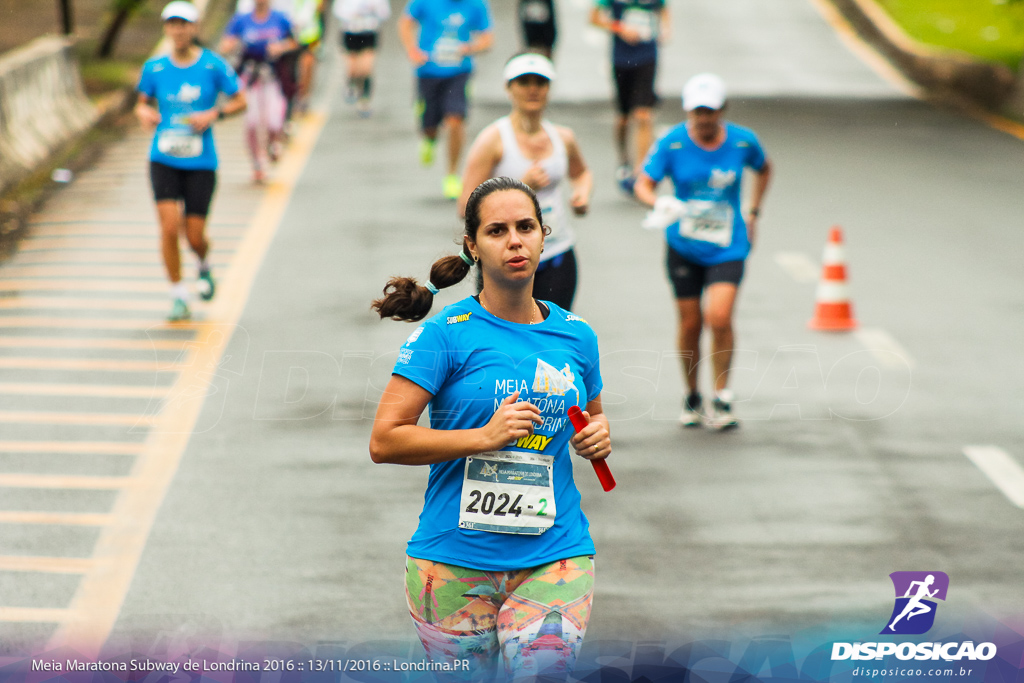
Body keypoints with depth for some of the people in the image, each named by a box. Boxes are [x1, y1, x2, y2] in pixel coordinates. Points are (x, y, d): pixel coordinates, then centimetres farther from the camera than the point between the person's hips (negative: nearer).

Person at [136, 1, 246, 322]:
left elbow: (240, 101, 3)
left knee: (195, 236, -1)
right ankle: (178, 297, 0)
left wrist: (213, 114, -14)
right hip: (164, 160, 1)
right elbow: (142, 103, 14)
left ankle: (204, 267, 36)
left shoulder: (213, 65, -4)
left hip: (201, 163, -1)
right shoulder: (154, 67, 2)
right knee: (169, 226, -14)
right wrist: (144, 114, -10)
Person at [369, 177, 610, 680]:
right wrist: (484, 436, -18)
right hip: (454, 561, -2)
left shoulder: (576, 336, 8)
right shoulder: (446, 334, -6)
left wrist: (597, 437, 4)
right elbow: (384, 441, -11)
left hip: (554, 557, 2)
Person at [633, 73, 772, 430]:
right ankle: (692, 397, 26)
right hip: (683, 247, 1)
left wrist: (753, 213, 12)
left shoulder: (742, 141, -5)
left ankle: (722, 396, -1)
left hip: (727, 247, -1)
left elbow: (763, 169, 16)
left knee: (719, 317, -18)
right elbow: (644, 184, -12)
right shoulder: (672, 143, -9)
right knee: (690, 323, 5)